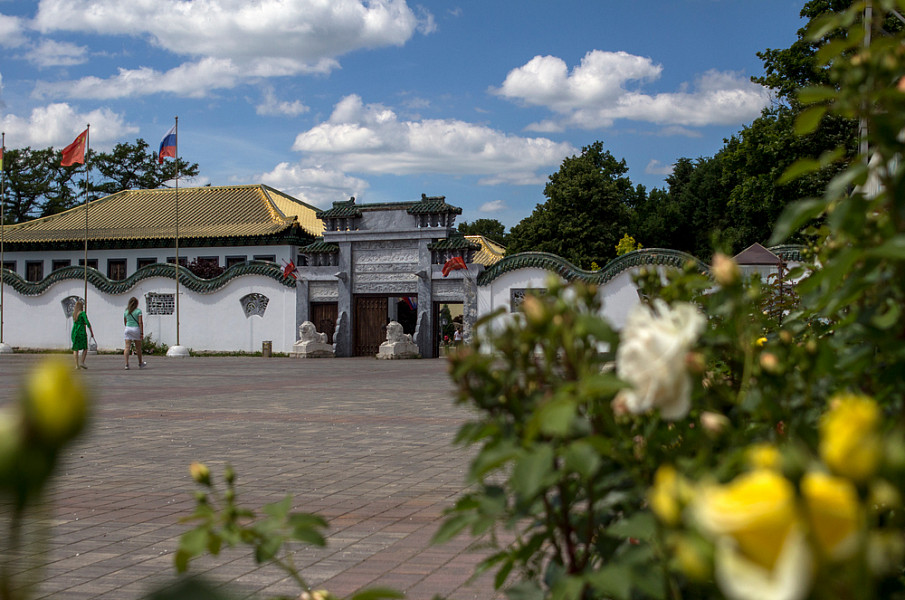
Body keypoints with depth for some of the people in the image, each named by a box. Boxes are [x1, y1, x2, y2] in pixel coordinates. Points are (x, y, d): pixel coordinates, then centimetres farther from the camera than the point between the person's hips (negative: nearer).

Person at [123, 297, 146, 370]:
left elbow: (125, 323, 14)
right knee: (138, 347, 11)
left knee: (127, 347, -3)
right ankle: (140, 363, 25)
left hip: (128, 328, 3)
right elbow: (140, 322, -11)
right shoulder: (138, 311, -5)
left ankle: (126, 364, -14)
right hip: (136, 328, -3)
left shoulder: (126, 311, 7)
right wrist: (142, 333, -11)